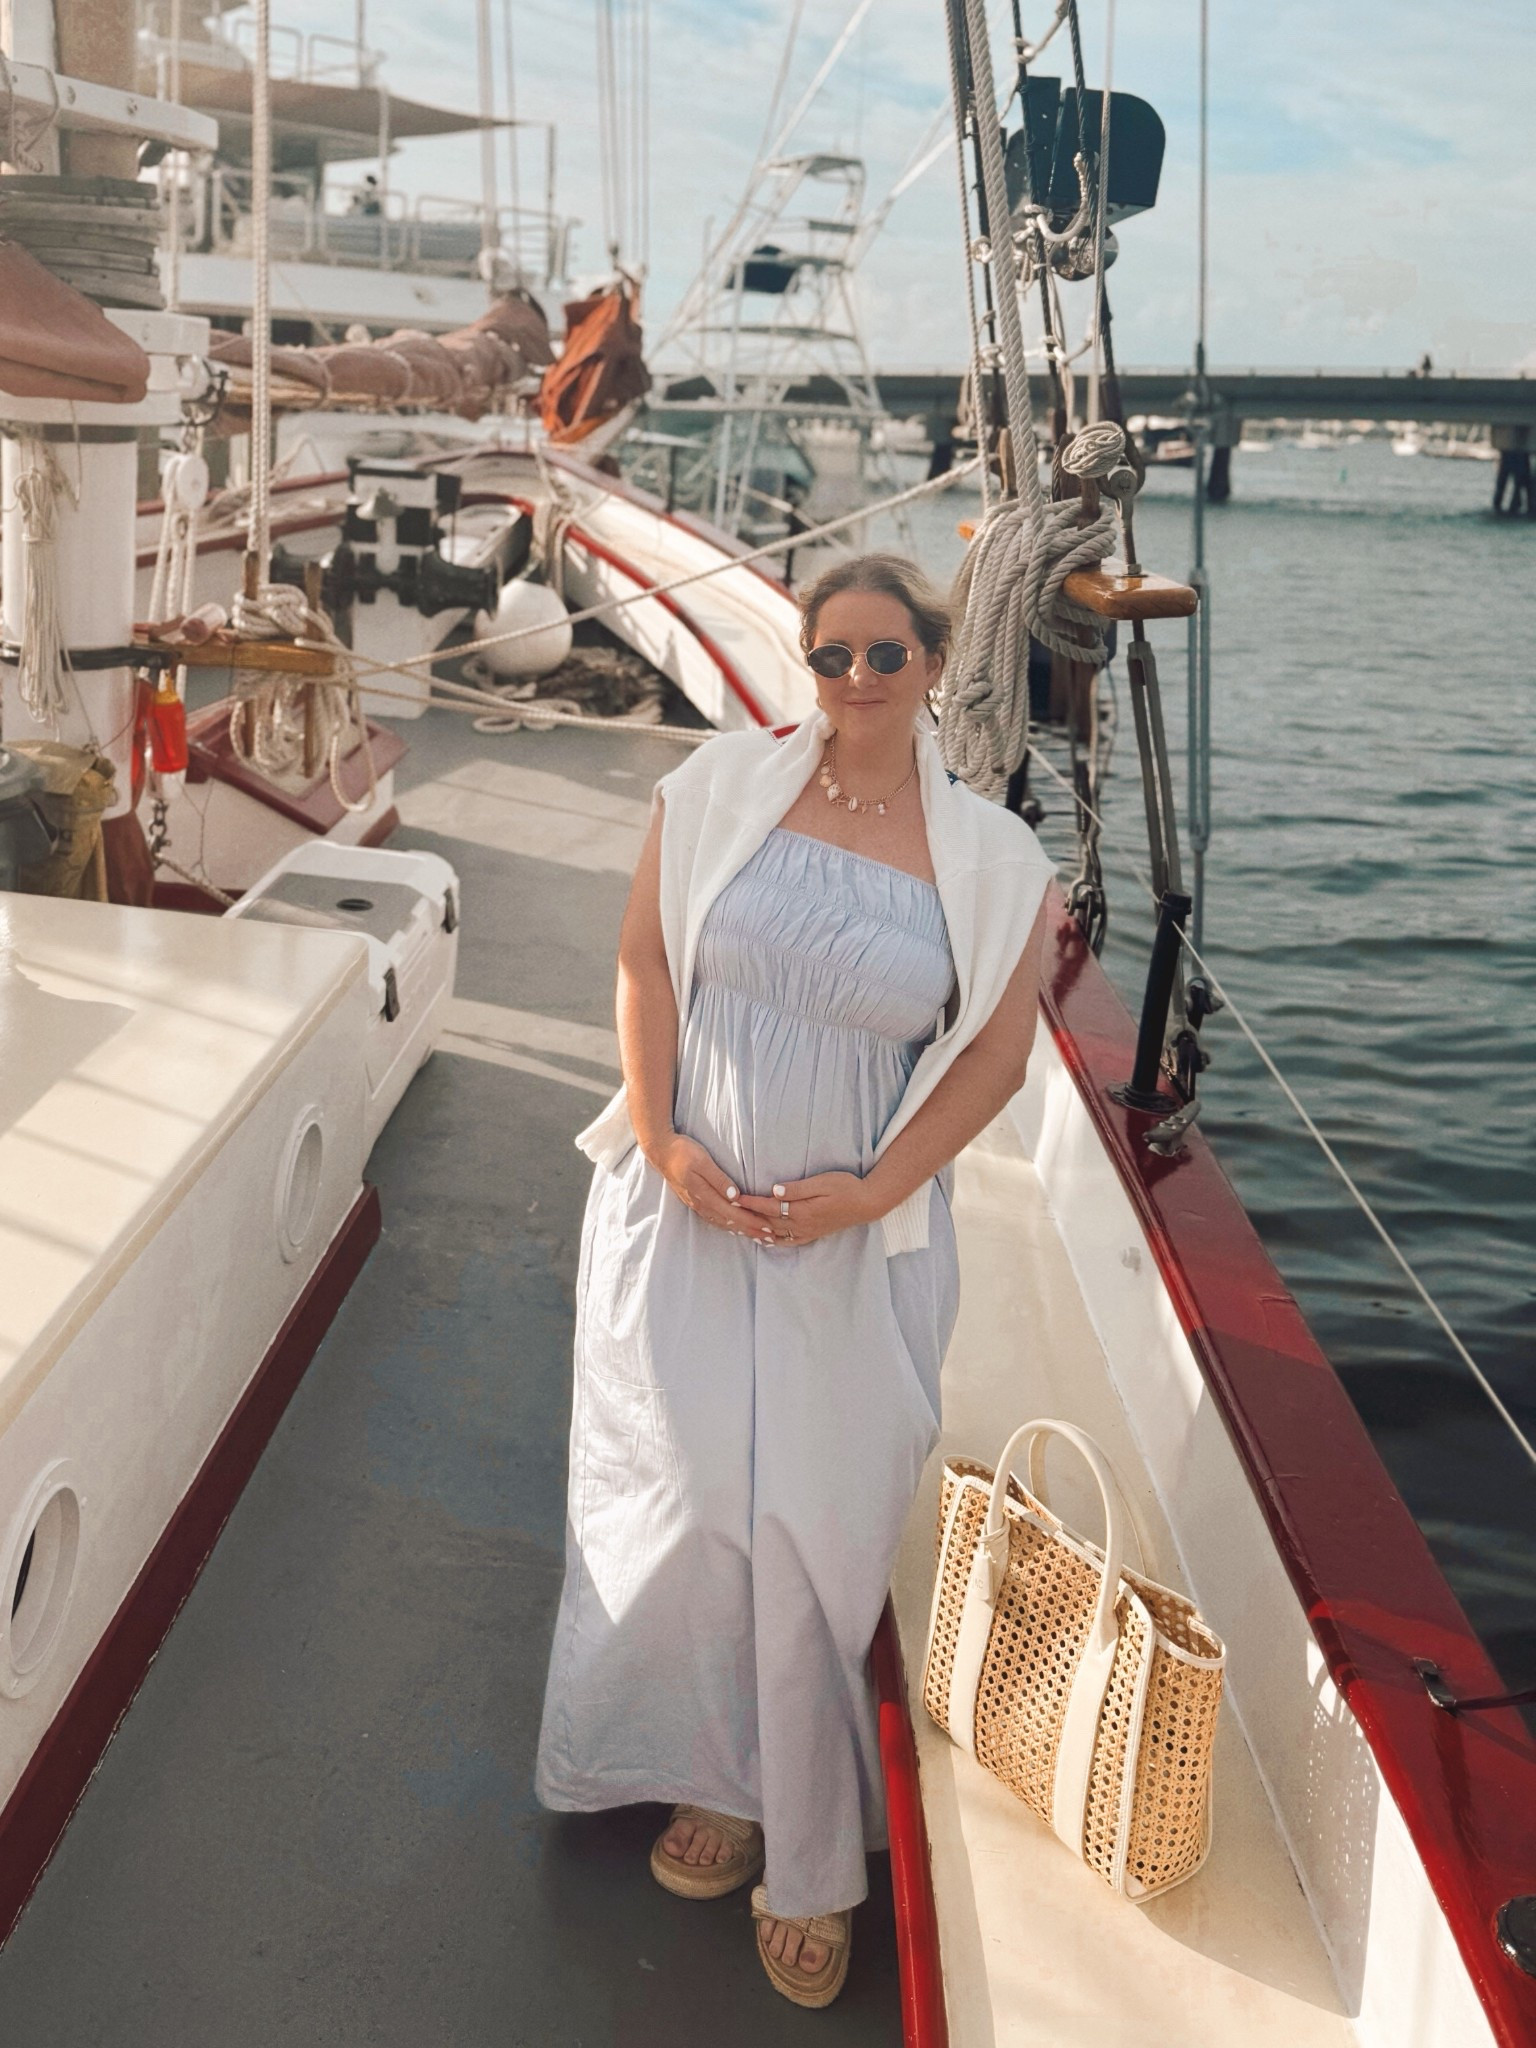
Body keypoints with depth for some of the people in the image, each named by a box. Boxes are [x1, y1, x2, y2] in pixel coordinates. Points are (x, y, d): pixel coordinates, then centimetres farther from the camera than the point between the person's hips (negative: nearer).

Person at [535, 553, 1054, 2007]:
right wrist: (659, 1140, -10)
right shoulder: (722, 787, -1)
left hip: (856, 1245, -1)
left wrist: (871, 1191, -12)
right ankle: (717, 1780, 35)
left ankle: (808, 1860, 25)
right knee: (686, 1506, 9)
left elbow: (996, 1050, -3)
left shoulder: (989, 856, -3)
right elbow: (644, 960, -1)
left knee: (814, 1538, 6)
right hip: (683, 1210, 1)